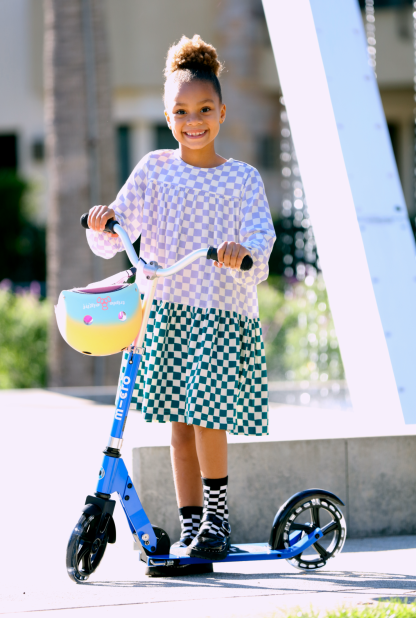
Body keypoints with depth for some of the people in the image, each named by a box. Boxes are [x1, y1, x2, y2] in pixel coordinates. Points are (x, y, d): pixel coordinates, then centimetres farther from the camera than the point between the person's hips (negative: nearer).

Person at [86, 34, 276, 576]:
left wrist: (245, 252, -29)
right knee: (181, 424, 5)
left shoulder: (242, 178, 4)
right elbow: (112, 240, 5)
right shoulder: (154, 170, 7)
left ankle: (216, 517, 3)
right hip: (168, 308, 2)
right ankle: (192, 527, 13)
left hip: (225, 312, -2)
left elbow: (262, 236, -7)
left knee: (207, 416, -13)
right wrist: (103, 224, -17)